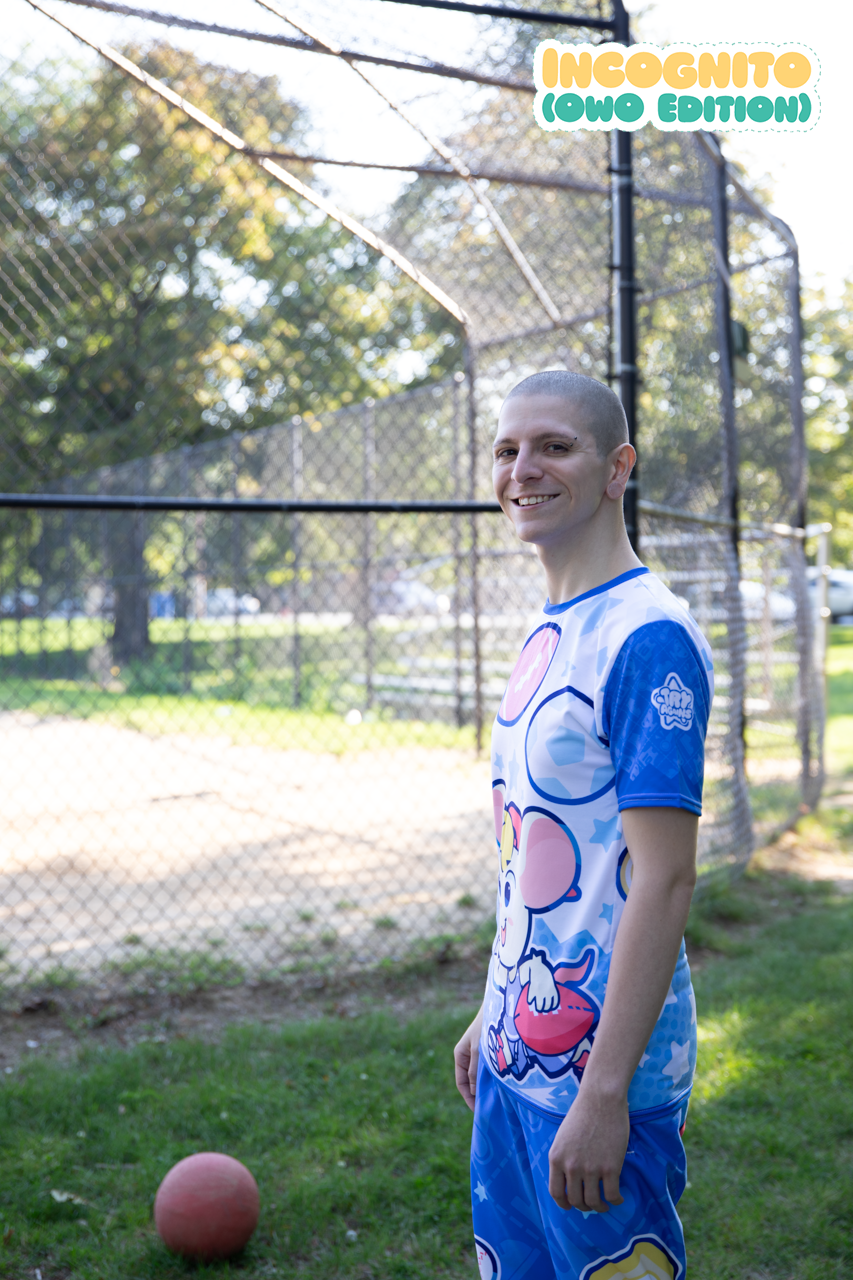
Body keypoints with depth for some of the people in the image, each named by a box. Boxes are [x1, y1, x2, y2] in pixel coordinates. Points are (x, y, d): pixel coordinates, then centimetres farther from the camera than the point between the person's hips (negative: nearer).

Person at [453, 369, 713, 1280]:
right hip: (519, 1054, 8)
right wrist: (493, 1013, 18)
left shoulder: (649, 638, -17)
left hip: (602, 1067, -8)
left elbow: (663, 880, -21)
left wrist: (605, 1093, -21)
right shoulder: (545, 636, 9)